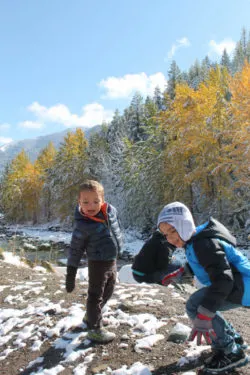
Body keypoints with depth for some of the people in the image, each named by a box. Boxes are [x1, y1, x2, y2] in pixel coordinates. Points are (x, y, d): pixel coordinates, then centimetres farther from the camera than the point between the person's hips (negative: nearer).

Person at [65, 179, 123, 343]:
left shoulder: (111, 210, -10)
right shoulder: (83, 225, -24)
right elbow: (75, 251, -16)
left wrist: (118, 248, 21)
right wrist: (70, 275, -13)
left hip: (112, 261, 7)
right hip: (98, 263, -7)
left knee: (108, 291, 24)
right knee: (96, 295, 6)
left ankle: (91, 316, 47)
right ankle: (94, 329, 25)